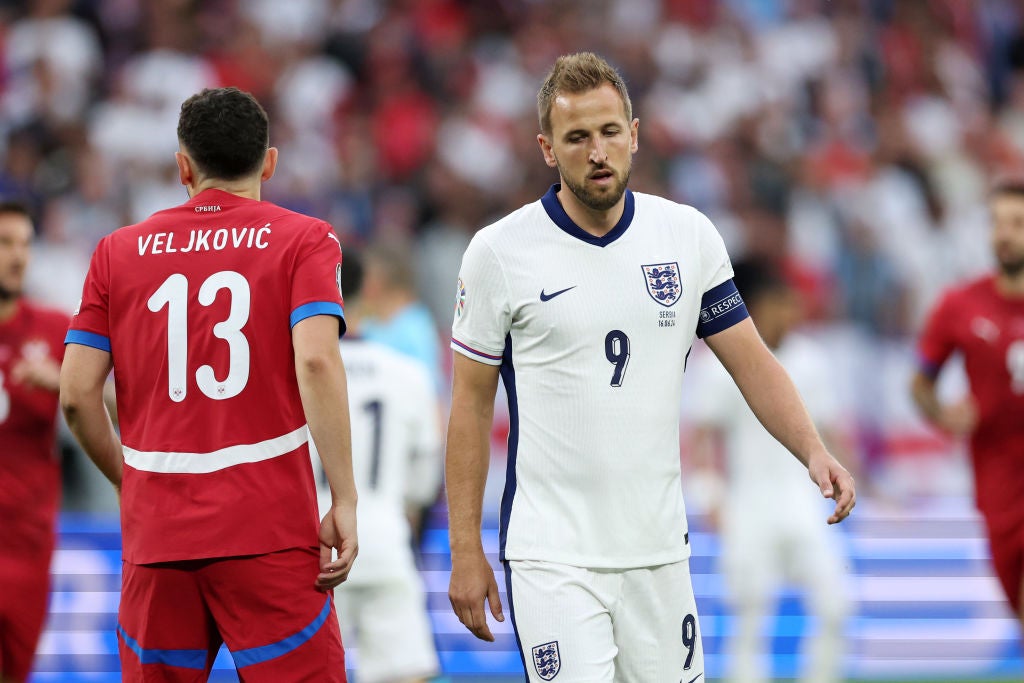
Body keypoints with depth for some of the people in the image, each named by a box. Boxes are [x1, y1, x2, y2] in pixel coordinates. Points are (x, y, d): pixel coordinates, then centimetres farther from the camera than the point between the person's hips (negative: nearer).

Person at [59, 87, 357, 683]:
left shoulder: (118, 253, 10)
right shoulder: (304, 240, 3)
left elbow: (77, 394, 5)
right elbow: (316, 361, -12)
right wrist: (345, 501, -11)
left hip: (155, 539, 3)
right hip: (270, 535, -3)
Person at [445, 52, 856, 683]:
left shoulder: (689, 235, 5)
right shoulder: (500, 252, -3)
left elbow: (751, 361, 8)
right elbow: (472, 401, 2)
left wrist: (814, 452, -9)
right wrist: (465, 549, -1)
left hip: (659, 552, 4)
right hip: (552, 555, -4)